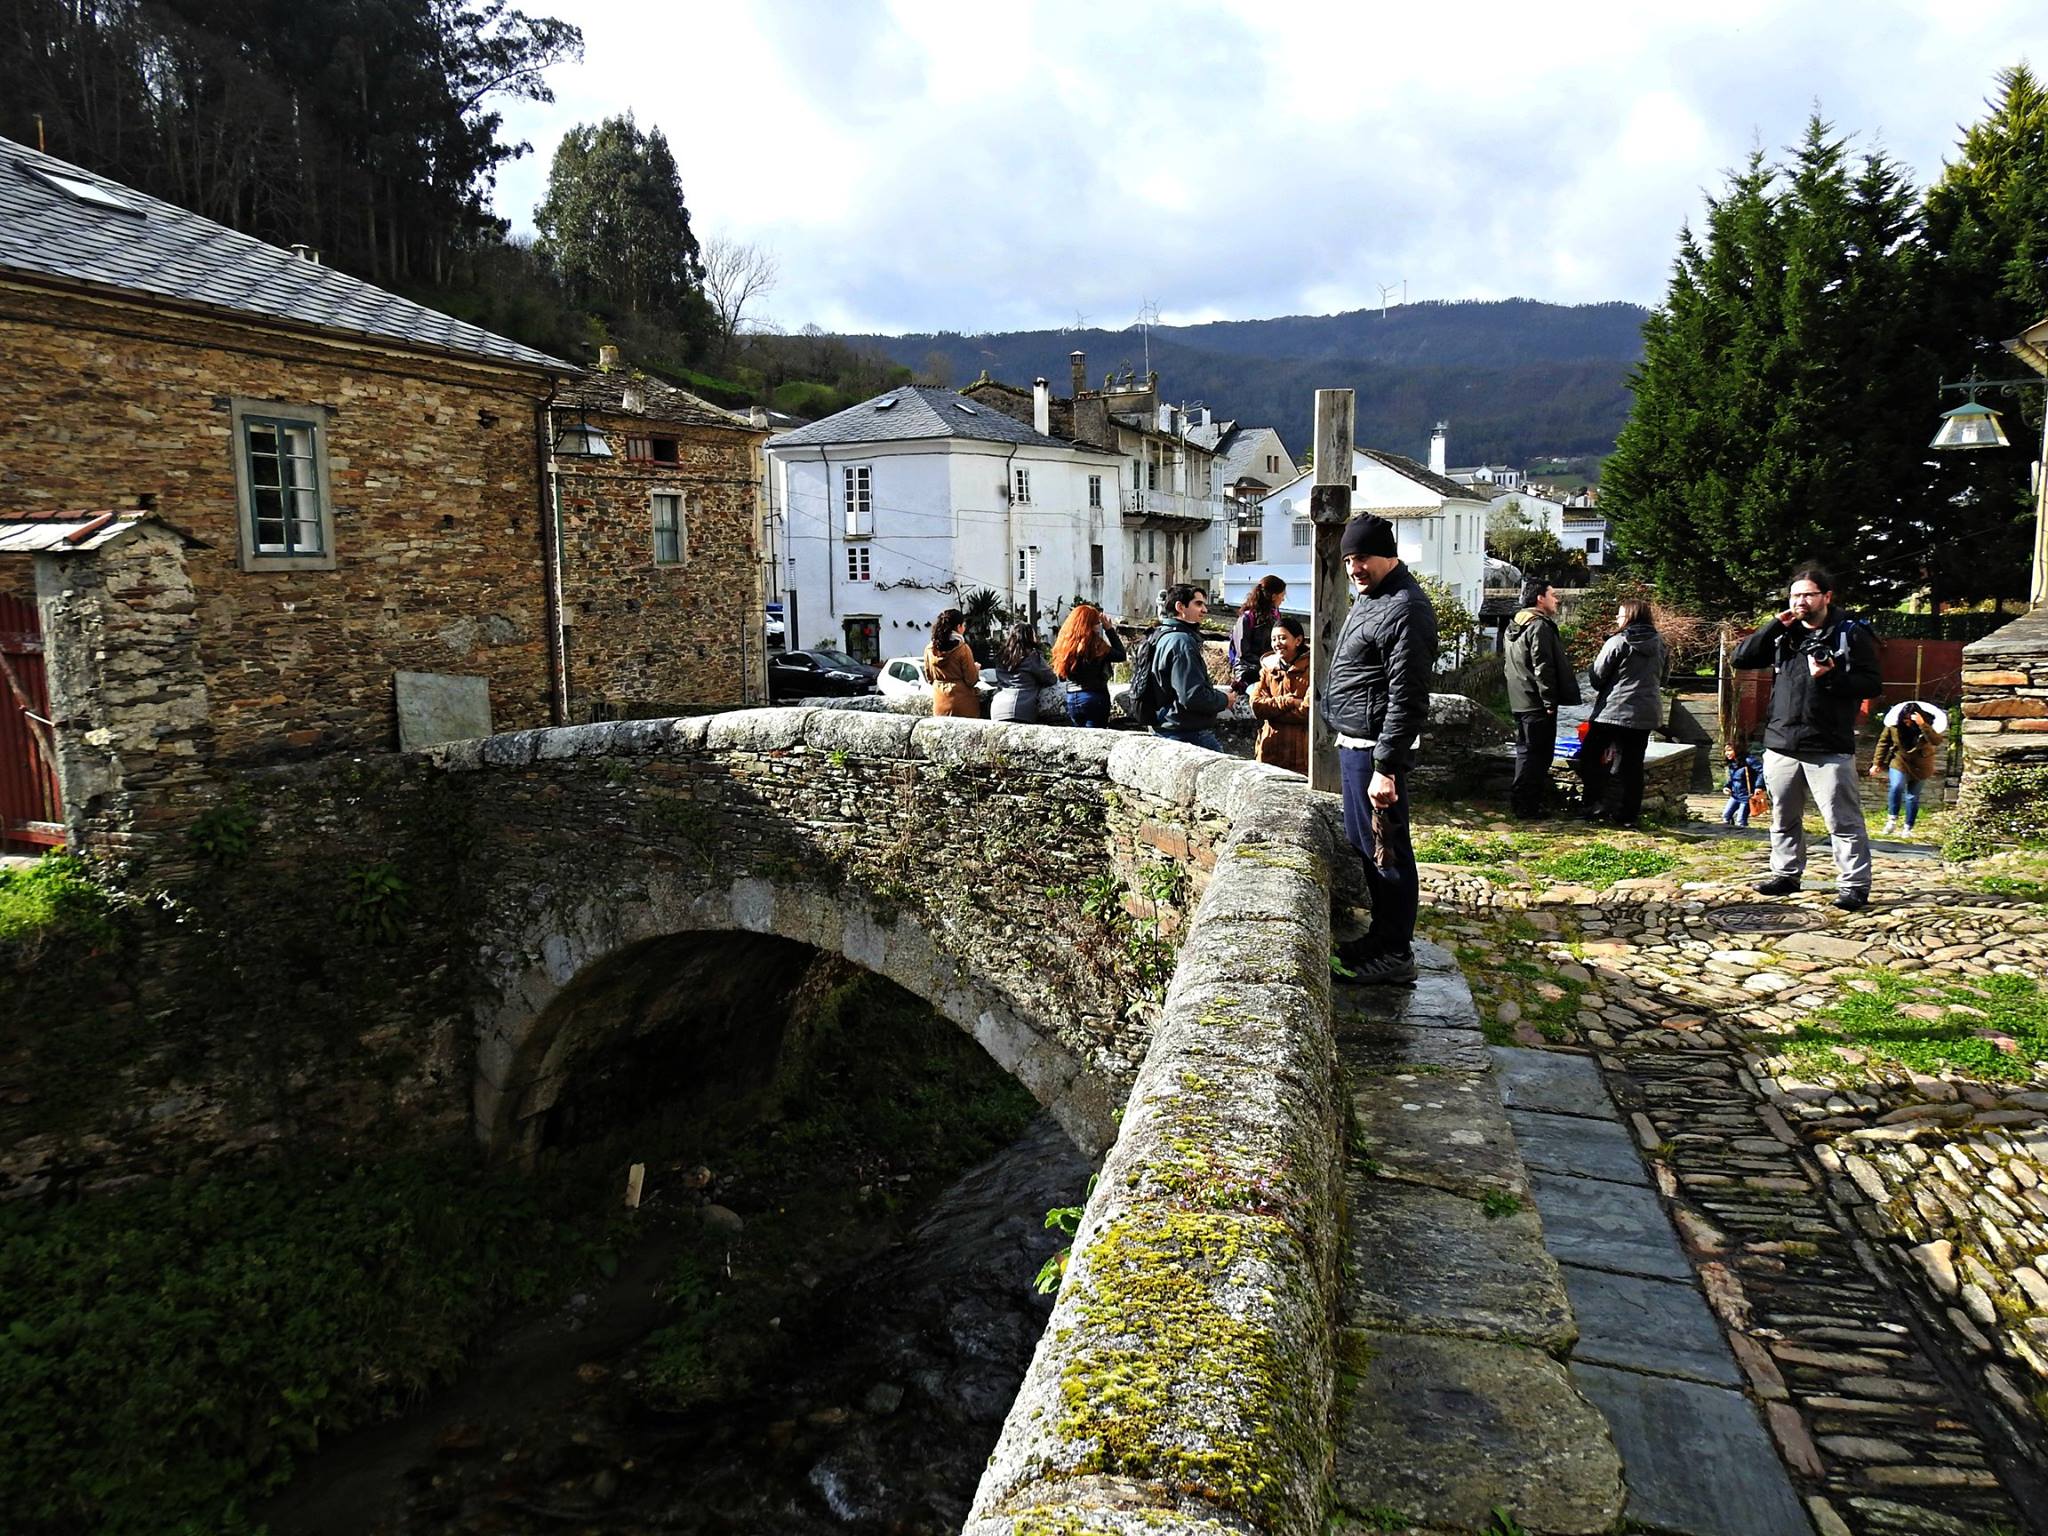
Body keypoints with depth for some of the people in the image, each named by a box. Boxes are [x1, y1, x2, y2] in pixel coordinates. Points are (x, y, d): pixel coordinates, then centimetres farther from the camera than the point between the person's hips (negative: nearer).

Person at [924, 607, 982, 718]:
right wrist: (976, 668, 9)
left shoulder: (929, 649, 0)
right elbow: (971, 680, -10)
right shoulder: (962, 648, -14)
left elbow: (929, 677, 12)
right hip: (962, 702, -5)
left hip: (940, 702, 5)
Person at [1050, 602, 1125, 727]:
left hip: (1071, 698, 6)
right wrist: (1109, 629, 2)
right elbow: (1121, 655, -5)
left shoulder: (1065, 643, 4)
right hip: (1095, 697, -6)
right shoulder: (1095, 645, -14)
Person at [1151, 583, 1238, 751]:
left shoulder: (1165, 637, 16)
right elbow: (1193, 696, -24)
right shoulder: (1182, 642, -16)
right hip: (1190, 735, -11)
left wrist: (1219, 691, 13)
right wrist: (1224, 700, -7)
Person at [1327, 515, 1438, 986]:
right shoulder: (1368, 597, 15)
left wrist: (1385, 767, -25)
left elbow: (1407, 699, -22)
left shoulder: (1404, 609, -18)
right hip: (1353, 744, 11)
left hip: (1376, 749, -11)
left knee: (1385, 850, -3)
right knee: (1363, 844, 17)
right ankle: (1381, 936, 29)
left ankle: (1396, 955, 5)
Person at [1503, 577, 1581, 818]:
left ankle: (1519, 802, 22)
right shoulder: (1540, 626, -15)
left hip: (1519, 701, 10)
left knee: (1525, 751, 16)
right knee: (1536, 753, -5)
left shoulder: (1515, 626, 16)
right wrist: (1550, 701, -17)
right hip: (1537, 702, -10)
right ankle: (1526, 805, -4)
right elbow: (1543, 667, -21)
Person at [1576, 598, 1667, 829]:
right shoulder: (1659, 643, 8)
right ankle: (1627, 814, 10)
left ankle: (1596, 805, -3)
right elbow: (1662, 677, 17)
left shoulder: (1618, 642, -11)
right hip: (1646, 712, 6)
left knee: (1590, 757, 7)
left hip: (1615, 709, -6)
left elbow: (1596, 675, -8)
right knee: (1632, 764, 9)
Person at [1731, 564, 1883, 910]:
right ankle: (1786, 875, 26)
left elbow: (1873, 685, -4)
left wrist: (1830, 677, -20)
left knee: (1843, 821, -3)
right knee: (1784, 817, 14)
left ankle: (1855, 885, 3)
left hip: (1830, 749, -5)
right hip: (1780, 745, 5)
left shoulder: (1852, 633, -1)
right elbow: (1740, 659, 3)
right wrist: (1775, 626, -3)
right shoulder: (1783, 634, 12)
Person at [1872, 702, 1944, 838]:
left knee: (1913, 796, 4)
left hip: (1920, 766, 0)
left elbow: (1936, 741, -36)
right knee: (1896, 787, -24)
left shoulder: (1928, 724, -18)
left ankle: (1908, 829, 13)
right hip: (1899, 761, 0)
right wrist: (1877, 763, 1)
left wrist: (1922, 725, -46)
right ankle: (1892, 821, -17)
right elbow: (1883, 742, 0)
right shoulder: (1894, 724, -14)